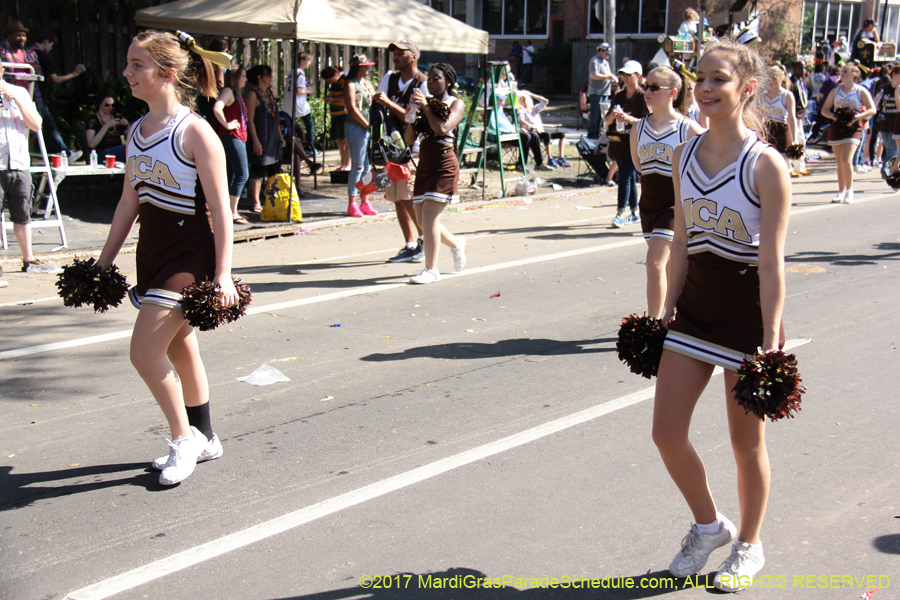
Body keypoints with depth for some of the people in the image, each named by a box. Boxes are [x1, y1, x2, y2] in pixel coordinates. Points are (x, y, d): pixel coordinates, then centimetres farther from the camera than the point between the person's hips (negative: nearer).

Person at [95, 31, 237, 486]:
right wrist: (105, 259, 16)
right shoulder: (136, 132, 9)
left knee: (145, 352, -12)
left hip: (189, 252, -8)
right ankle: (204, 439, 31)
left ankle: (184, 438, 9)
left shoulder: (194, 131, -14)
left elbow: (219, 207, -15)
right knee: (180, 351, 16)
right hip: (152, 248, 8)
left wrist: (222, 274, -18)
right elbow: (130, 200, 15)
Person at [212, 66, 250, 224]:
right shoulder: (228, 91, -10)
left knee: (234, 175, 11)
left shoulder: (237, 94, 20)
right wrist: (227, 125, -19)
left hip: (238, 138, 10)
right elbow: (217, 108, -26)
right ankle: (232, 213, -12)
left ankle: (232, 212, 15)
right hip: (231, 138, -10)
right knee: (242, 174, -13)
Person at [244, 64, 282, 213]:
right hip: (260, 138, -8)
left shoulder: (269, 93, 13)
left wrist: (280, 136, 16)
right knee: (257, 170, -3)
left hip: (273, 139, 8)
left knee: (275, 170, 10)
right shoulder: (252, 94, -10)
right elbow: (250, 120, -14)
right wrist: (255, 141, -19)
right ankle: (256, 203, 3)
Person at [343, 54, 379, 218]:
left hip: (369, 128, 8)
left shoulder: (367, 83, 18)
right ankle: (352, 204, -1)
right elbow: (352, 109, -14)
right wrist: (367, 124, -12)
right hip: (356, 127, -8)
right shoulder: (350, 83, -6)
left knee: (368, 167, 9)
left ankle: (364, 202, 17)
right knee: (358, 166, -7)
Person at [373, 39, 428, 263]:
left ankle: (425, 241, 3)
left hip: (413, 147, -7)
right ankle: (410, 245, 13)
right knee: (397, 199, 7)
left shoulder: (423, 84, -9)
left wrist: (389, 103, -23)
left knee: (409, 200, -12)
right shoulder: (390, 78, 11)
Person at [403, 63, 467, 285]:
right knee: (422, 219, 8)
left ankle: (431, 270, -8)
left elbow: (442, 129, -19)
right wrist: (411, 115, -6)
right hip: (424, 165, 7)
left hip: (444, 165, -7)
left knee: (429, 216, -15)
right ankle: (455, 243, 34)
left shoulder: (456, 104, 0)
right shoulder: (426, 103, 15)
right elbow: (409, 139, 9)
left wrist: (425, 106, -11)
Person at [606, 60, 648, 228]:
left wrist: (629, 119, -25)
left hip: (634, 142, -6)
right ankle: (635, 213, 20)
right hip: (618, 141, 6)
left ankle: (620, 214, -12)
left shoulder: (643, 97, -5)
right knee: (630, 178, 12)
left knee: (624, 176, -13)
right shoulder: (618, 96, 12)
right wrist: (612, 115, -11)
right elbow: (608, 120, 11)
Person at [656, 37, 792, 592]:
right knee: (667, 432, 6)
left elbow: (771, 261, -15)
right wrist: (669, 310, 10)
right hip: (694, 306, 5)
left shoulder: (766, 165, -13)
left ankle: (749, 545, 33)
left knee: (747, 441, 9)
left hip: (747, 312, -5)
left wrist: (771, 343, -16)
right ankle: (709, 526, 32)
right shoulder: (685, 155, 4)